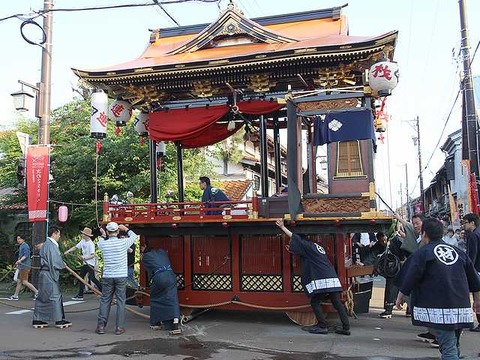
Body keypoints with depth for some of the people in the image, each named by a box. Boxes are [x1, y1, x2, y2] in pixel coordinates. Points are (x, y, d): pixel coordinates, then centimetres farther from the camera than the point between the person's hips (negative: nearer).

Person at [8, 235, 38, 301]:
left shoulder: (25, 246, -12)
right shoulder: (20, 246, 18)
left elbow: (26, 255, -24)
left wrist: (20, 260, -36)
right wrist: (18, 263, 19)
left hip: (25, 267, -10)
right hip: (21, 267, 10)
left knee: (24, 282, -10)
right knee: (19, 281, 12)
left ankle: (36, 292, -3)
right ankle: (15, 296, 18)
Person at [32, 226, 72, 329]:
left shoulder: (46, 244, 15)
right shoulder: (51, 246, -18)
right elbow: (54, 263, -20)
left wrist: (61, 263, 11)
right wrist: (63, 265, -3)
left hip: (44, 274, 10)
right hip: (49, 275, -10)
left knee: (42, 297, 13)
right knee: (55, 296, -3)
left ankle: (37, 320, 19)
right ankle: (59, 320, 3)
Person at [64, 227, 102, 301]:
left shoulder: (91, 244, -17)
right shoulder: (82, 241, 7)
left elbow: (93, 255, -23)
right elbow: (75, 247, 12)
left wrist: (85, 258, -30)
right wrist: (67, 251, 1)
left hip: (90, 263, -9)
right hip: (85, 263, 9)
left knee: (92, 278, -12)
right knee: (80, 277, 10)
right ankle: (80, 295, 18)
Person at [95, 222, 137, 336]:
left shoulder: (103, 244, -3)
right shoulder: (123, 242, -8)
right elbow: (134, 236, 12)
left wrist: (103, 235, 34)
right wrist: (126, 229, 25)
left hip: (107, 276, 2)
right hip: (121, 276, -2)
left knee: (105, 300, 11)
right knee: (120, 301, 4)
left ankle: (101, 326, 13)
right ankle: (119, 327, 4)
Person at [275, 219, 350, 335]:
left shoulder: (308, 246, -1)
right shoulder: (315, 246, 25)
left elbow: (295, 238, -5)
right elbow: (305, 256, 38)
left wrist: (283, 227, -2)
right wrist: (292, 250, 33)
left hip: (322, 280, -8)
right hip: (332, 278, 9)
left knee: (315, 302, 4)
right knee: (337, 303, 7)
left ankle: (322, 326, 3)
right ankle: (346, 327, 5)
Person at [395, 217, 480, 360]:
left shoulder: (422, 253, -6)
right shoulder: (458, 251, 12)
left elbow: (409, 279, -7)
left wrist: (400, 297, 5)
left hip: (439, 309, -6)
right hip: (462, 308, 6)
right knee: (454, 345, 21)